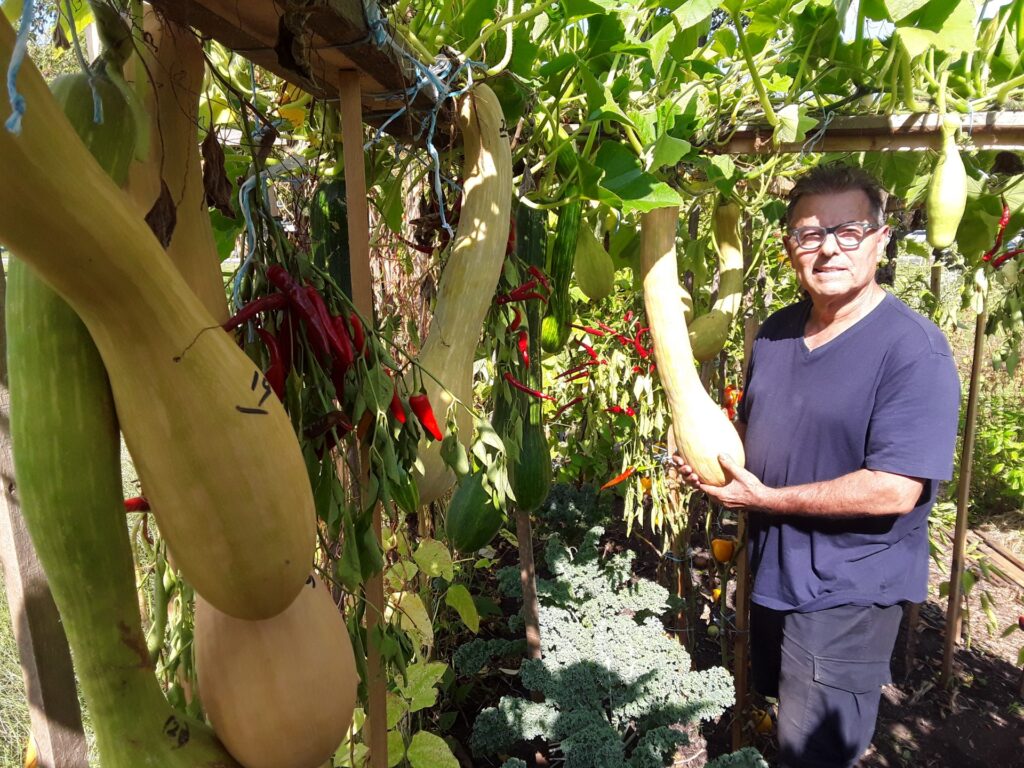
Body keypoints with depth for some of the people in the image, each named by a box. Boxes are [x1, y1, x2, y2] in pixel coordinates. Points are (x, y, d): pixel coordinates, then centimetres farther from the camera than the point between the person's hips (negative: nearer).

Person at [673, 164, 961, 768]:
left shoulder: (914, 349, -21)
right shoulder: (776, 331, 2)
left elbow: (893, 490, -26)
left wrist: (765, 498, -22)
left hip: (848, 593, -7)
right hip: (772, 572, 7)